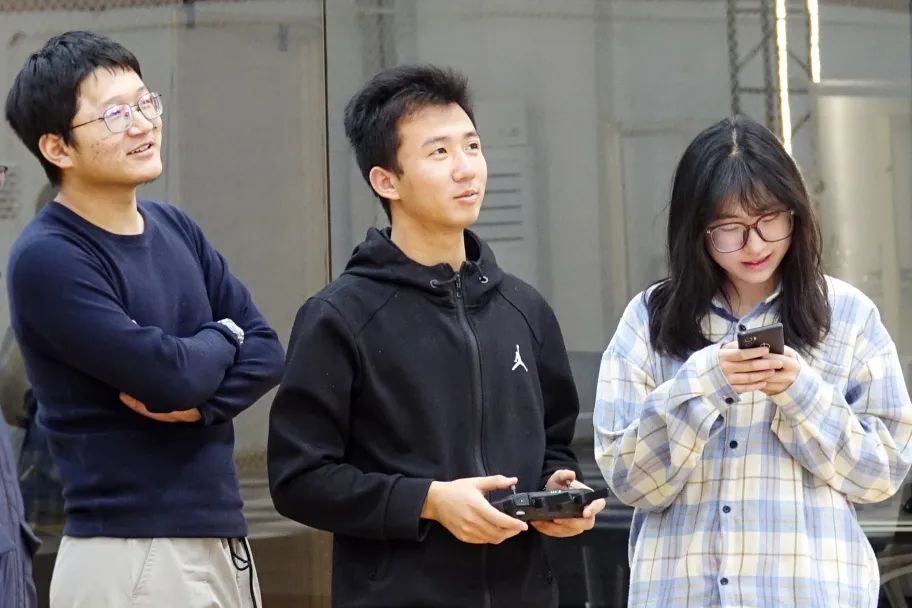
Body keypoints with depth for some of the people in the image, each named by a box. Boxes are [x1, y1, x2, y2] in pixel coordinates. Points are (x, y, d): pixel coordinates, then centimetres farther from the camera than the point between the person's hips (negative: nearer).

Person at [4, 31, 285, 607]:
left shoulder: (175, 228, 11)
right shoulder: (48, 259, -13)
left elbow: (266, 349, 7)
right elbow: (171, 374, -20)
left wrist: (203, 403, -13)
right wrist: (222, 337, 0)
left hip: (223, 539, 7)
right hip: (132, 556, -7)